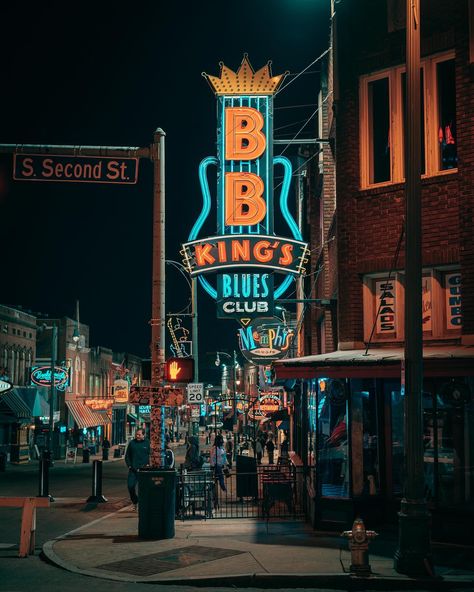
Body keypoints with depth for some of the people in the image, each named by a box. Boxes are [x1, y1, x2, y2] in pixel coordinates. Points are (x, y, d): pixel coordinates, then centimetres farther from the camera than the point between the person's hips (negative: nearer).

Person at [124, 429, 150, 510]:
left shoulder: (147, 443, 2)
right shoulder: (132, 443, 9)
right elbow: (127, 455, 15)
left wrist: (147, 465, -8)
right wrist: (129, 465, 5)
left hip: (143, 469, -2)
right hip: (133, 469, 2)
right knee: (130, 486, -3)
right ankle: (135, 502, 16)